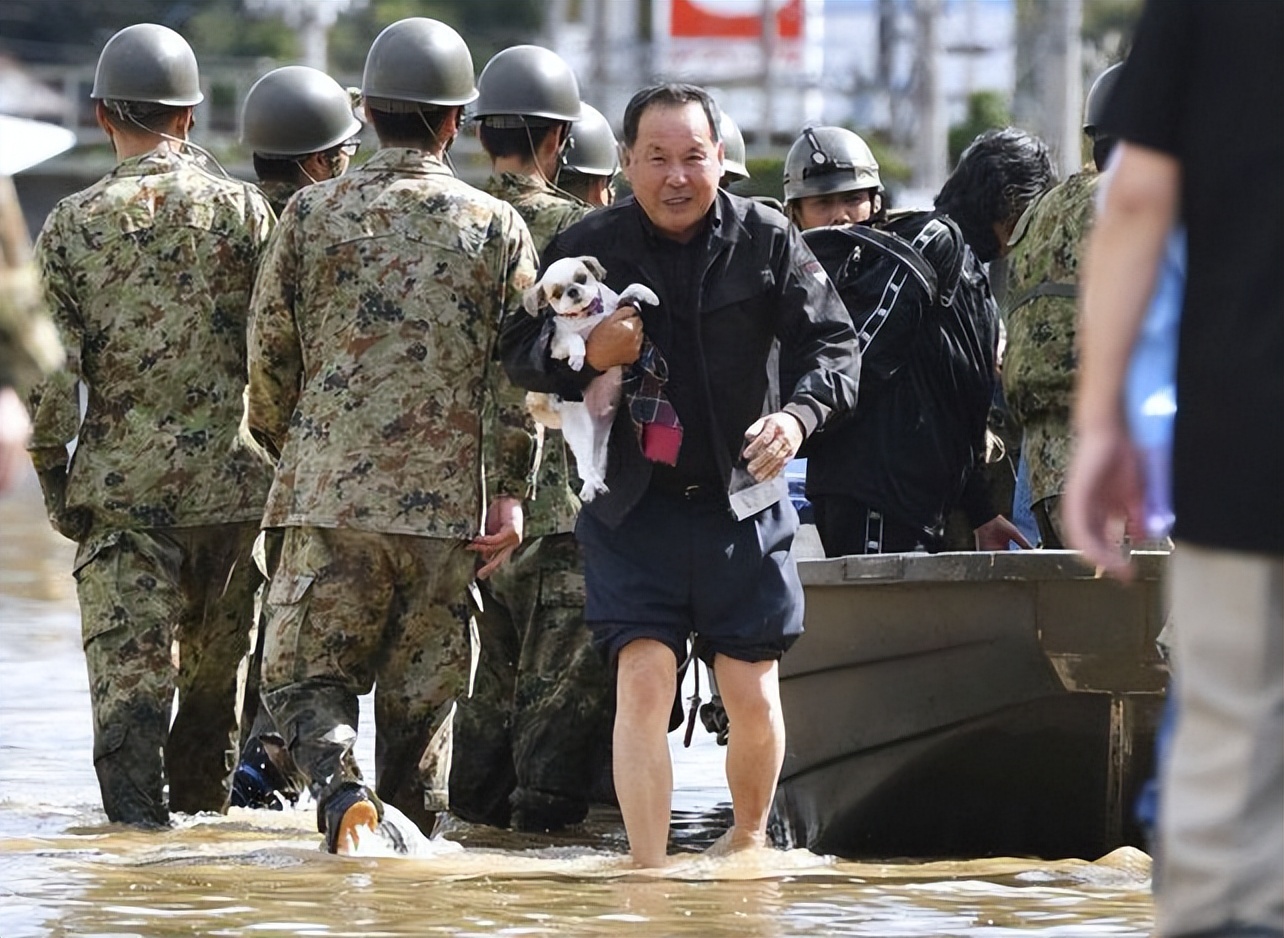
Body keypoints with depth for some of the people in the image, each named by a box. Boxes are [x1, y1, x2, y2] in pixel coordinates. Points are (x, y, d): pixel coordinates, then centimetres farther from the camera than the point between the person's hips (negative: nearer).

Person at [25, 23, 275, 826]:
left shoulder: (73, 224, -2)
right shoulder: (243, 210, -1)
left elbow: (51, 368, -4)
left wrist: (52, 475, 7)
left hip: (118, 482, -1)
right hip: (229, 480, 1)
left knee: (128, 670, -2)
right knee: (214, 669, 15)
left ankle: (138, 824, -13)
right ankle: (200, 814, 24)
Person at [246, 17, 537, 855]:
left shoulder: (313, 213, 2)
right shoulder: (496, 226, 2)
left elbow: (270, 352, 7)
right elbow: (516, 372, 0)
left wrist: (283, 449, 23)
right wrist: (509, 493, 3)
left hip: (328, 483, 0)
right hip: (444, 499, 0)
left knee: (308, 670, 3)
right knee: (422, 687, 11)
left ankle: (339, 783, -23)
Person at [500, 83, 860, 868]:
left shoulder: (766, 242, -2)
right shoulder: (587, 249, -2)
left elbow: (835, 344, 0)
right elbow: (517, 352, 4)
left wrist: (798, 414, -20)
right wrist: (584, 357, -18)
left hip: (743, 503, 1)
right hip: (632, 507, -1)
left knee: (754, 695, 2)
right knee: (642, 682, -12)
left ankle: (750, 841, 28)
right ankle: (648, 870, -8)